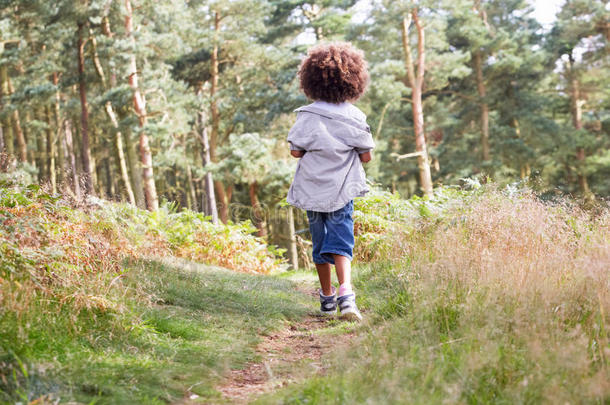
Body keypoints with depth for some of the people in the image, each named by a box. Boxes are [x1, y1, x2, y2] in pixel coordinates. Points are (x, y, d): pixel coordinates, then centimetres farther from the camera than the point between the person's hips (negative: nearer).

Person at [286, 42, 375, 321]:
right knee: (341, 241, -2)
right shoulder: (355, 117, -6)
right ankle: (345, 292, -25)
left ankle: (327, 298, 23)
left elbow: (295, 151, -5)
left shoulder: (307, 116, -6)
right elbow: (366, 156, -2)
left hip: (312, 190, 1)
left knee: (320, 242, 13)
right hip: (342, 190, -1)